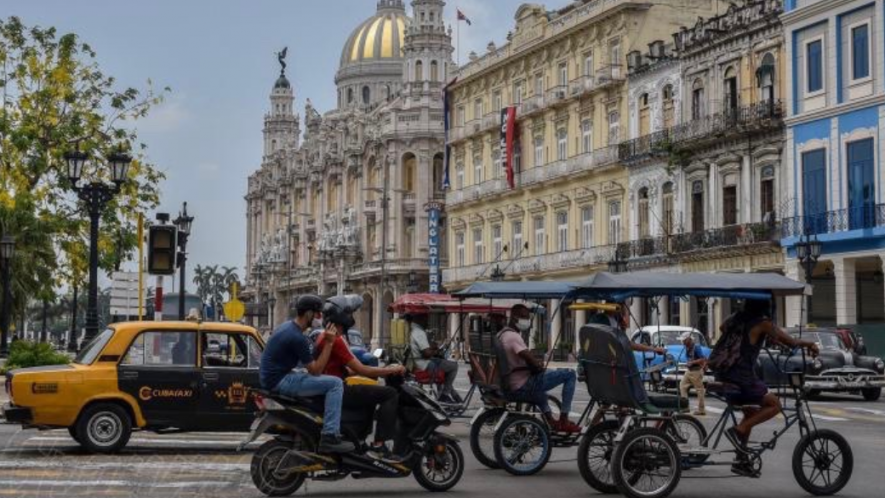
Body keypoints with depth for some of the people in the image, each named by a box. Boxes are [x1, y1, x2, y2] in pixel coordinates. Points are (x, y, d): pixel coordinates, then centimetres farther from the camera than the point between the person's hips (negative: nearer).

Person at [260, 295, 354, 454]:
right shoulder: (297, 337, -20)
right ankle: (330, 437, -17)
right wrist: (329, 343, -16)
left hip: (271, 378, 10)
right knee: (335, 384, -13)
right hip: (280, 382, -10)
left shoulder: (287, 326, 12)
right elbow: (315, 370, -15)